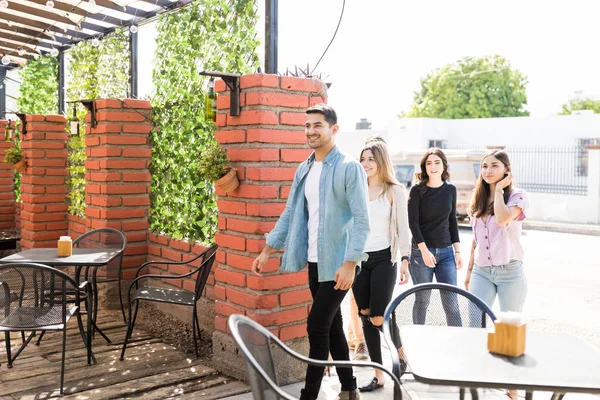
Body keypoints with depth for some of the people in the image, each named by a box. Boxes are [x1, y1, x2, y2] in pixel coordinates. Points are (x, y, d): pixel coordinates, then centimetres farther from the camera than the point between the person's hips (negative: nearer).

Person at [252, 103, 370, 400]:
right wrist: (268, 250, 12)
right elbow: (290, 214, 15)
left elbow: (361, 220, -16)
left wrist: (350, 264, -23)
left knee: (317, 327, -6)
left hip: (338, 263, -7)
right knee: (332, 326, 14)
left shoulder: (349, 167, -11)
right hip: (315, 261, 7)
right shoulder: (303, 170, 10)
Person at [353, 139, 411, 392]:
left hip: (383, 259, -4)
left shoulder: (395, 191, -2)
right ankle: (379, 375, 17)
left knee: (379, 318, -5)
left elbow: (402, 229, -2)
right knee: (366, 318, 7)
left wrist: (405, 260, -7)